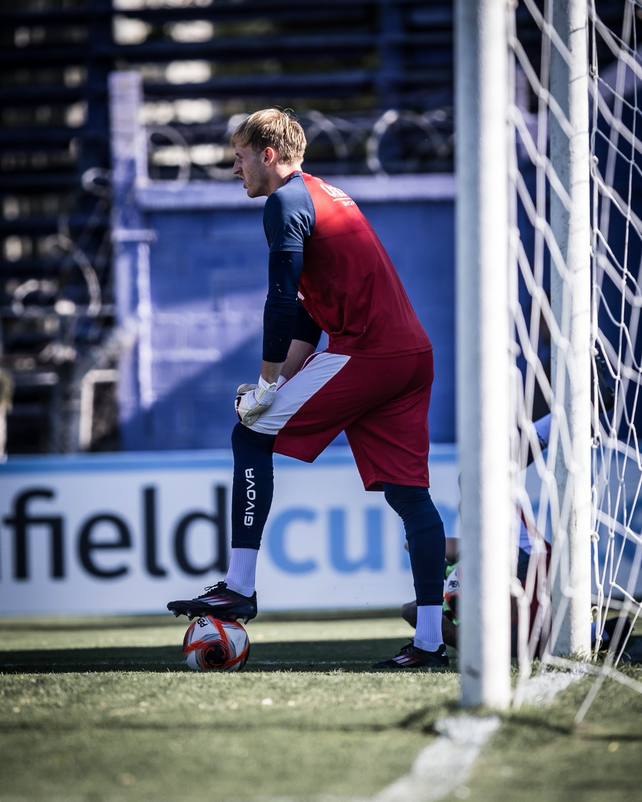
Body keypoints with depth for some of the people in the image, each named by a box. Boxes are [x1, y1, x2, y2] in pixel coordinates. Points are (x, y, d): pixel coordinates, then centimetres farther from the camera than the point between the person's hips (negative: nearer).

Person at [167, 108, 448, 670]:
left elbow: (283, 302, -11)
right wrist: (285, 381, 20)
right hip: (413, 354, 9)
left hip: (364, 351, -9)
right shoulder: (325, 195, 27)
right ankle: (430, 640, 0)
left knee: (251, 434, 1)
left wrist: (267, 386, -4)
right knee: (409, 493, 5)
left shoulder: (286, 202, -2)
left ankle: (239, 589, -2)